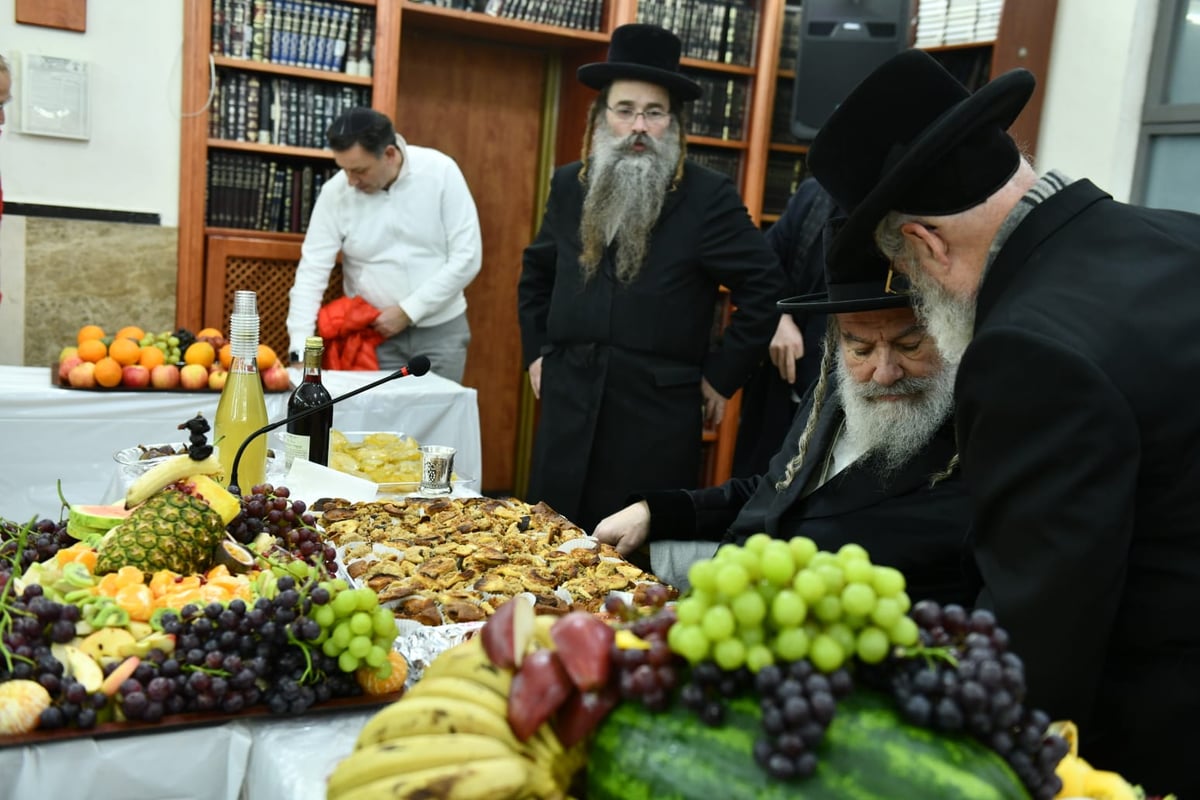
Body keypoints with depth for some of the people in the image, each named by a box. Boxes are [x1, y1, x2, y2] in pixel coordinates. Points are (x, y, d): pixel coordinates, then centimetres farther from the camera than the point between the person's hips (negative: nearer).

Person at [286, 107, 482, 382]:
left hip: (441, 329, 0)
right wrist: (300, 352, -18)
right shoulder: (335, 193, -8)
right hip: (376, 334, 1)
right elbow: (312, 272, -9)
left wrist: (407, 311, -14)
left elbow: (466, 257, -11)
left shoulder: (440, 171, -11)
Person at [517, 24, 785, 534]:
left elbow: (766, 288, -5)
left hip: (658, 415, -4)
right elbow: (536, 272, 22)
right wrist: (537, 352, 14)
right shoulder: (569, 186, 7)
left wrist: (721, 376, -5)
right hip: (568, 409, 4)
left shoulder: (708, 196, -7)